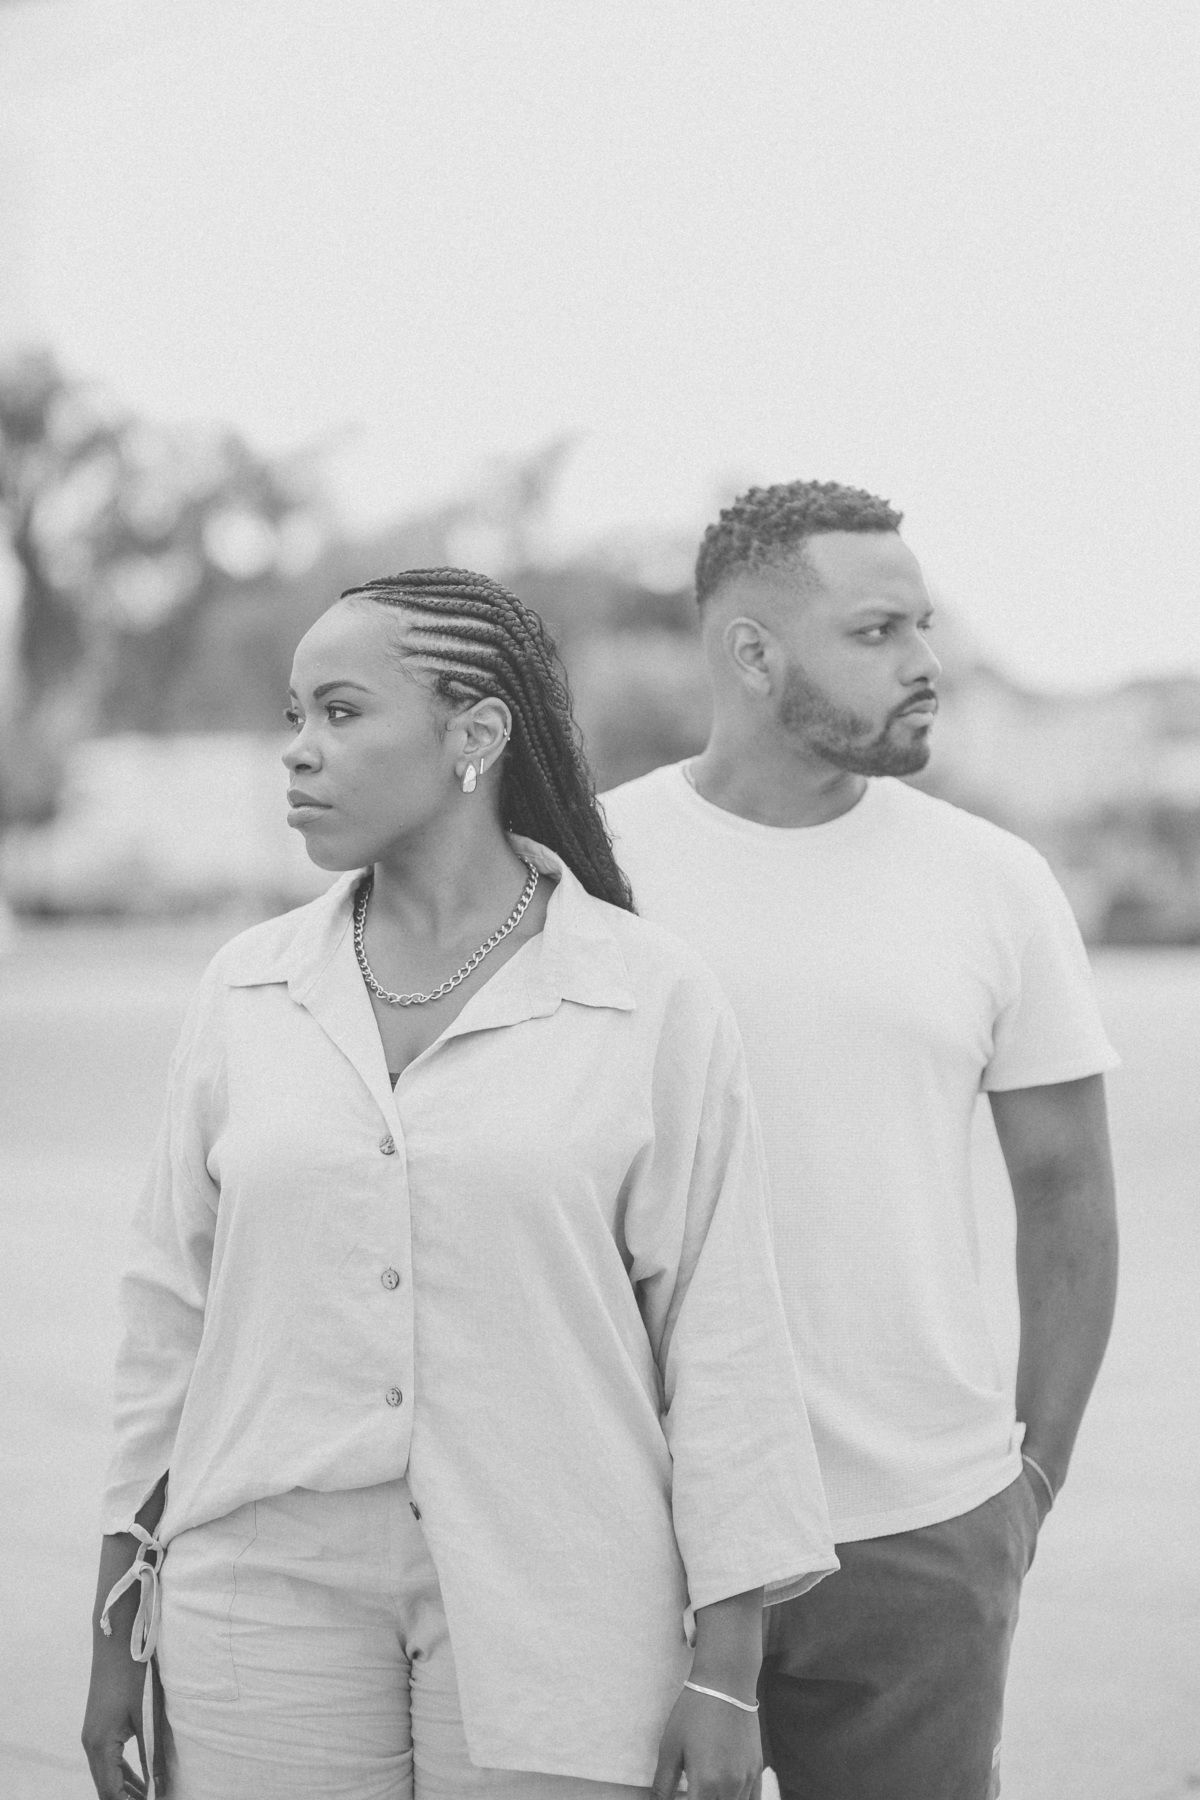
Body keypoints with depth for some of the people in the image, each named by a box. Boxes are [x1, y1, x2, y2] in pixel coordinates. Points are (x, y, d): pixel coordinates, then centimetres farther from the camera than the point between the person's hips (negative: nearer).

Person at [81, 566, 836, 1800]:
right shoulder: (246, 995, 5)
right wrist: (119, 1631, 10)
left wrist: (726, 1672, -5)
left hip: (548, 1607, -2)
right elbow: (171, 1316, 10)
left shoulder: (651, 1001, -5)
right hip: (272, 1594, 3)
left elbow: (720, 1338, -3)